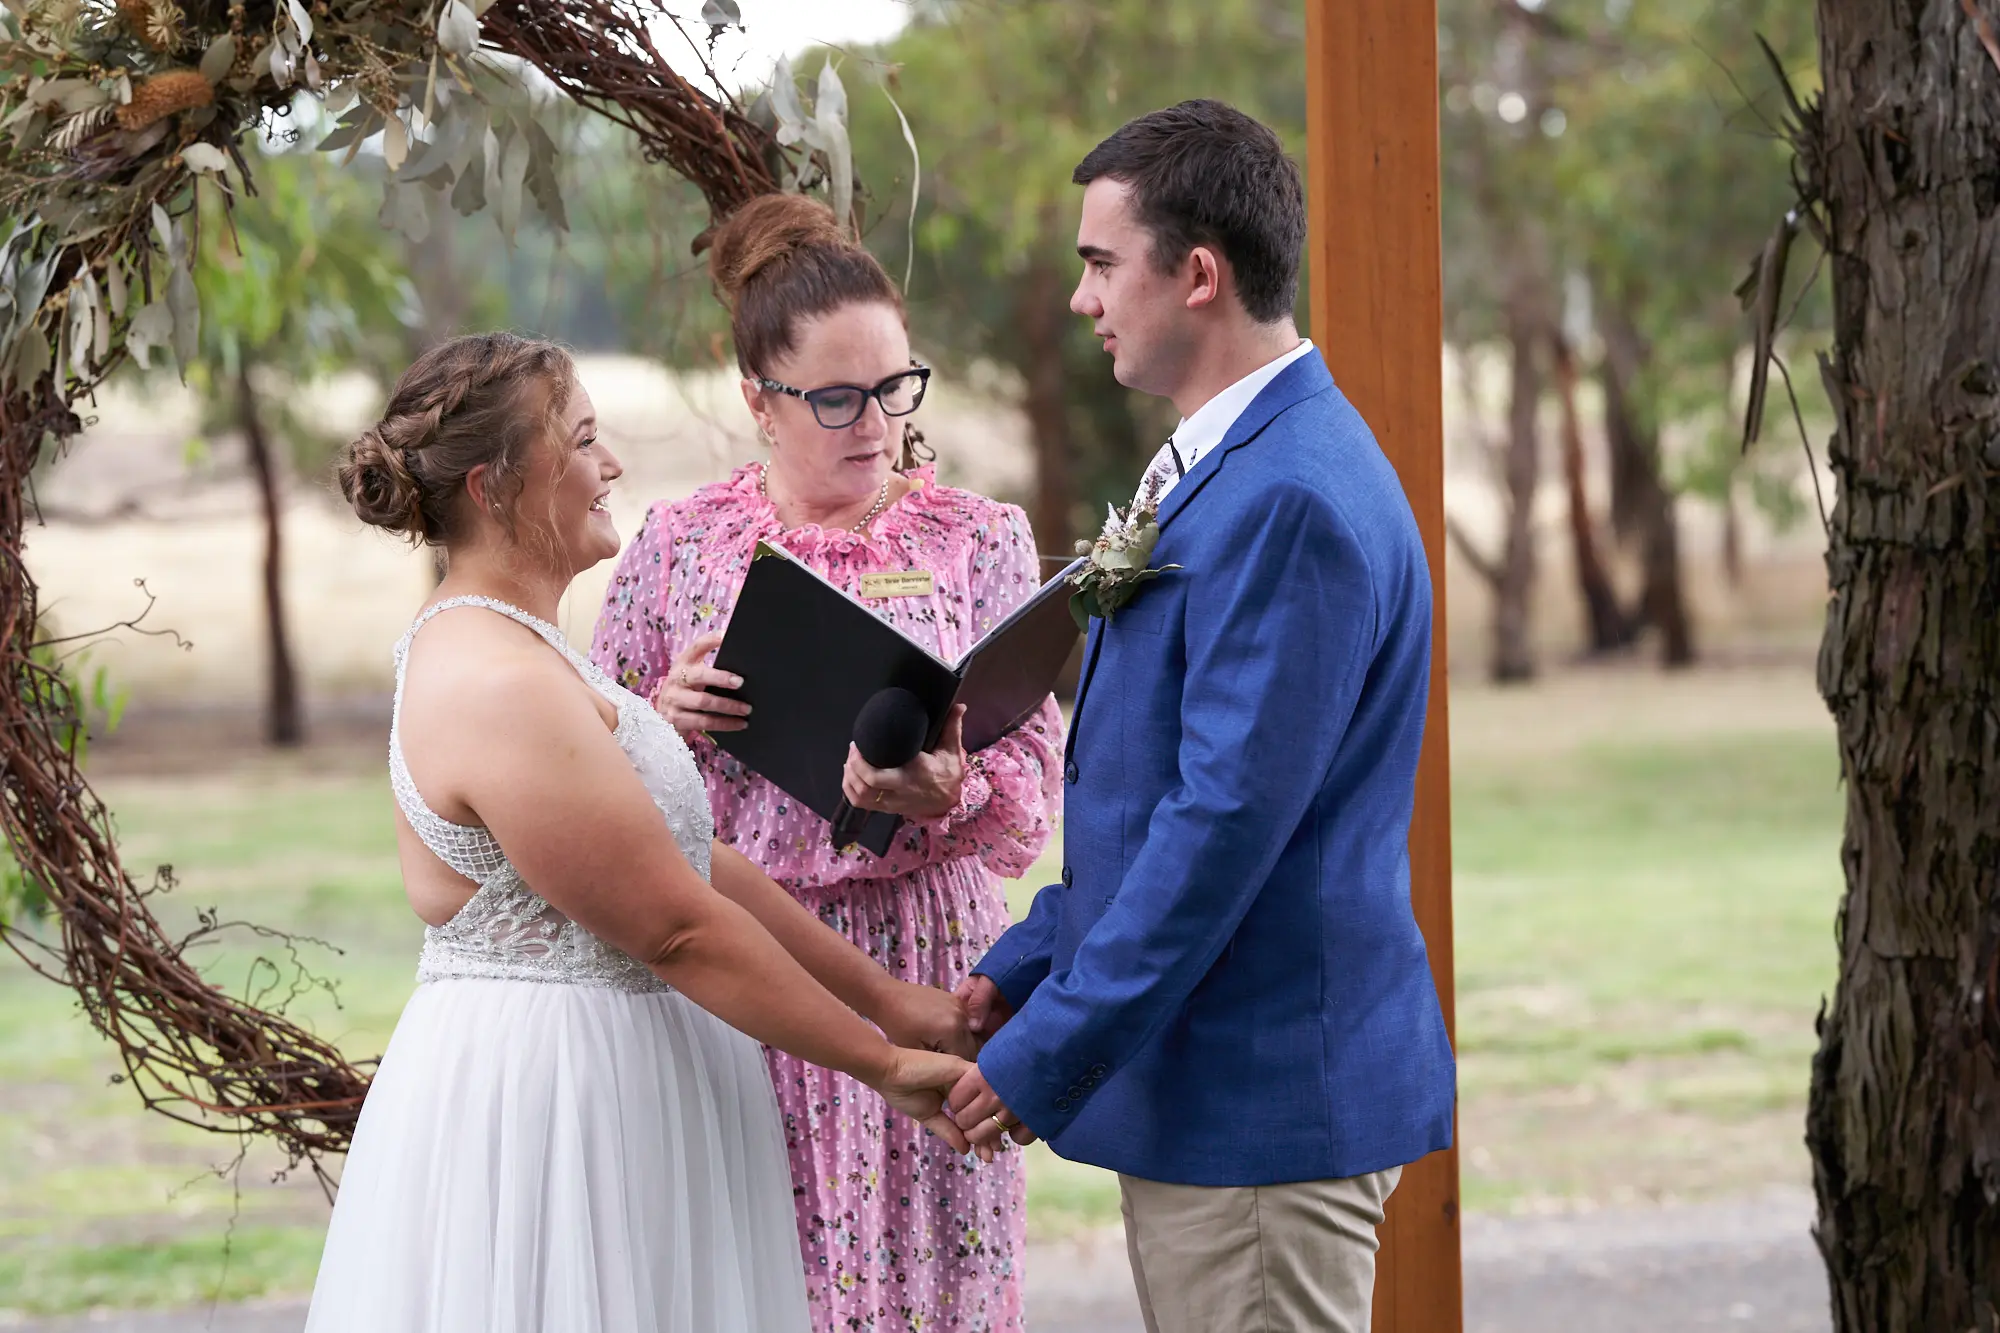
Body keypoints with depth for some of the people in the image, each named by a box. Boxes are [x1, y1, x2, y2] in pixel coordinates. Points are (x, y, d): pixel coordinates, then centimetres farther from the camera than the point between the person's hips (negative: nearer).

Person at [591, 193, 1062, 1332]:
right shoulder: (680, 546, 6)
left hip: (921, 980, 0)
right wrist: (661, 716, -10)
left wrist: (947, 792, -23)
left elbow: (1035, 782, -2)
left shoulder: (981, 541, 5)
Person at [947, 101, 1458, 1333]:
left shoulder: (1292, 500, -20)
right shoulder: (1229, 467, 14)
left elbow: (1227, 820, -23)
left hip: (1265, 1092, -10)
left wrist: (1048, 1057, -18)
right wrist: (1027, 969, 14)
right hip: (1204, 1086, 10)